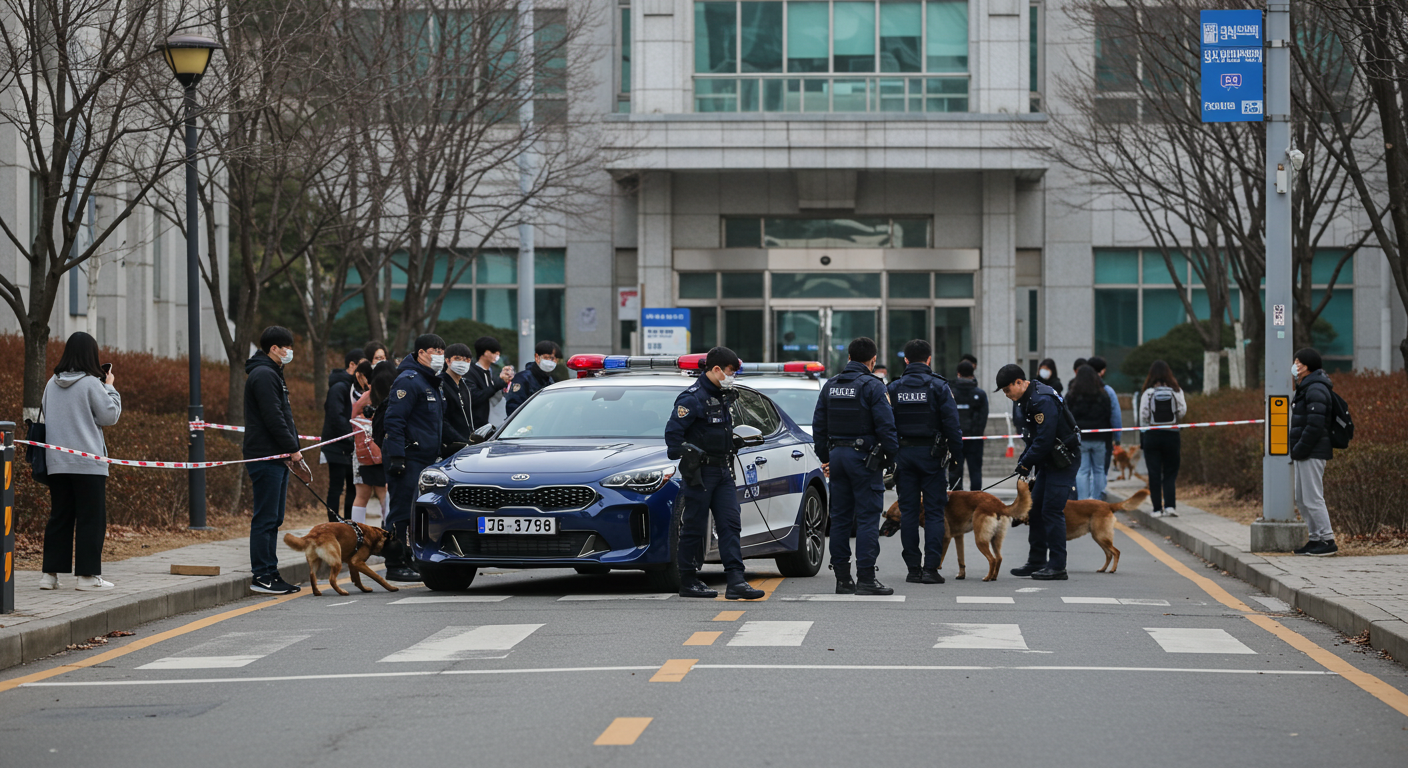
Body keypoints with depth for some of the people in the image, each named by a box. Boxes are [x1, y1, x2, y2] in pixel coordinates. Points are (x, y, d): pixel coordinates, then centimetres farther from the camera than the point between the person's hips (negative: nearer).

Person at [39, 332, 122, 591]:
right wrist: (110, 388, 5)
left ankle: (50, 572, 8)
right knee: (91, 518, 0)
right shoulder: (91, 384, -10)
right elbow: (109, 416, -7)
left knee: (59, 517, 11)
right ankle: (88, 575, -2)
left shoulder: (52, 384, 7)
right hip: (88, 463, -6)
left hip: (57, 461, 6)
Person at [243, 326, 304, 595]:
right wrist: (292, 449, -14)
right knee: (265, 518, -8)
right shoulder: (263, 375, -14)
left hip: (277, 458, 11)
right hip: (266, 457, -11)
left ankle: (270, 573, 15)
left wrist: (292, 447, 12)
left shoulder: (272, 374, 20)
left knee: (274, 518, 12)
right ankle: (261, 576, -7)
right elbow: (273, 418, -20)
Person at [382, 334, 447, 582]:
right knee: (402, 512, -9)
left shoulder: (431, 383, 21)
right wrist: (396, 456, -24)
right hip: (407, 459, -10)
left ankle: (412, 560, 14)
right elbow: (393, 421, -18)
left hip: (425, 459, 10)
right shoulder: (409, 381, -12)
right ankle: (396, 565, -8)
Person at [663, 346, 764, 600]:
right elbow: (673, 433, -16)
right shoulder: (692, 398, -13)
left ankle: (736, 581, -7)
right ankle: (689, 582, 8)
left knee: (731, 524, -1)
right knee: (694, 529, 0)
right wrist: (689, 456, -16)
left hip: (722, 472, 8)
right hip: (700, 473, -8)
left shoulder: (722, 397, 15)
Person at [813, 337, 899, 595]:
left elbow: (818, 425, 14)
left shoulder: (830, 387, 10)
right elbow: (885, 425, -14)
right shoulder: (872, 386, -10)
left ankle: (842, 578, 10)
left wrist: (825, 457, 20)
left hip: (838, 456, 6)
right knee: (867, 518, -5)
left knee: (840, 518, 9)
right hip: (864, 457, -6)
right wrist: (893, 457, -5)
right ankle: (866, 578, -10)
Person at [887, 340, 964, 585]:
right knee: (934, 512, 0)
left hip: (903, 454, 2)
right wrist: (956, 459, -1)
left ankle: (913, 568, 4)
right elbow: (951, 425, -7)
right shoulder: (938, 386, -4)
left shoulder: (893, 388, 4)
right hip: (931, 454, -2)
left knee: (908, 512, 6)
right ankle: (931, 568, -7)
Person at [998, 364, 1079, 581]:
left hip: (1064, 461, -10)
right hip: (1049, 461, 10)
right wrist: (1024, 460, 8)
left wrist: (1026, 462, -14)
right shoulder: (1027, 399, 10)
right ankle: (1036, 561, 18)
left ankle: (1057, 567, -8)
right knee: (1035, 509, 11)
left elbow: (1044, 439, -26)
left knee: (1052, 511, -11)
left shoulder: (1043, 401, -24)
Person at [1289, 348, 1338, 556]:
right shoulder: (1305, 389, 18)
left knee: (1313, 498, -10)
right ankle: (1315, 539, 17)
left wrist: (1299, 450, -20)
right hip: (1303, 454, 11)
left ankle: (1328, 540, -7)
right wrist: (1295, 450, 16)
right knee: (1302, 500, 13)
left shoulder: (1316, 390, -15)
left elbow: (1315, 425, -23)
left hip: (1313, 453, -11)